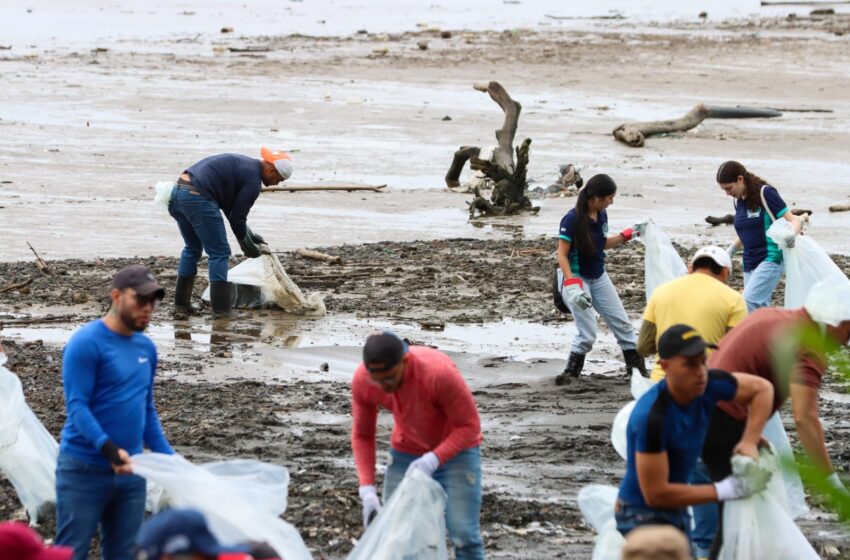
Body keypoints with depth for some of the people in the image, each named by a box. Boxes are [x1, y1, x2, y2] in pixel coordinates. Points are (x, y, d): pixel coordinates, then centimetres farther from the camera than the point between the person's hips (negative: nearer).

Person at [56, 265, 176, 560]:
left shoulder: (146, 347, 11)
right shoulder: (86, 344, -11)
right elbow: (77, 406, -17)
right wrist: (108, 449, -30)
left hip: (130, 471, 7)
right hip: (84, 470, -7)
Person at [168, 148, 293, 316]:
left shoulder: (246, 165, 23)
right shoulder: (253, 180, -6)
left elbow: (231, 209, 29)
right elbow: (237, 218, -4)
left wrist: (250, 235, 29)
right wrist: (249, 247, 11)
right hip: (198, 198, -10)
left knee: (192, 248, 22)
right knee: (220, 252, 0)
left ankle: (181, 302, 24)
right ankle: (220, 309, 1)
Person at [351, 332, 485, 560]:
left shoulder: (439, 372, -36)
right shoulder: (362, 380, -22)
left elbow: (470, 425, -24)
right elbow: (362, 435, -7)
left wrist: (432, 460, -36)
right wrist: (367, 490, -17)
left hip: (456, 449, -4)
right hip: (408, 453, 4)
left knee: (463, 535, -14)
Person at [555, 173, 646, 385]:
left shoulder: (601, 215, -1)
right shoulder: (572, 220, -23)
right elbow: (562, 255, -21)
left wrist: (629, 234, 8)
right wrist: (572, 286, -30)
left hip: (599, 278, 7)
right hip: (577, 279, -7)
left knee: (622, 323, 7)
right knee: (588, 334, -10)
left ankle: (637, 367, 16)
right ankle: (571, 372, 9)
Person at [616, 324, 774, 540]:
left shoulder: (708, 384, -12)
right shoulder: (651, 417, -31)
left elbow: (762, 389, 7)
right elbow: (656, 494, -29)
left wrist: (750, 441, -8)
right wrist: (724, 490, -24)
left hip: (676, 511, 8)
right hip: (643, 516, -8)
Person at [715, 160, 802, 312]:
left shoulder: (765, 193, -11)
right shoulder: (739, 201, 10)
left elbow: (793, 220, -13)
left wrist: (792, 234, -34)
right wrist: (732, 249, 7)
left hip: (770, 259, -8)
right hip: (750, 263, 8)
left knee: (749, 301, -22)